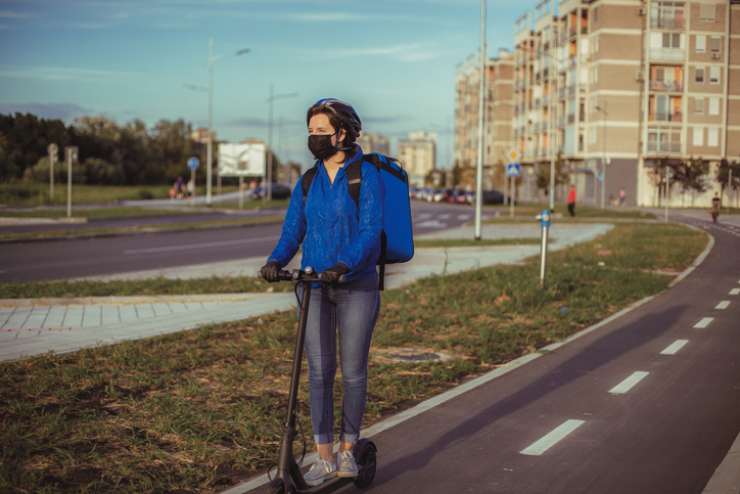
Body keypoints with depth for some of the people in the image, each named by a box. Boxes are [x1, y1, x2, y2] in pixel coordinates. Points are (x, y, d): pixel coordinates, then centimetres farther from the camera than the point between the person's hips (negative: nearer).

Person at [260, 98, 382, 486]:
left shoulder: (366, 175, -7)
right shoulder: (307, 182, 8)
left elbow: (371, 231, -16)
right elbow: (292, 231, 3)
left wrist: (344, 265, -31)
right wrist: (276, 261, -17)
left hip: (357, 285, -4)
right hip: (315, 285, 4)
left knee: (353, 372, 4)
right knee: (319, 372, 2)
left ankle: (348, 450, 22)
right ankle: (324, 458, 10)